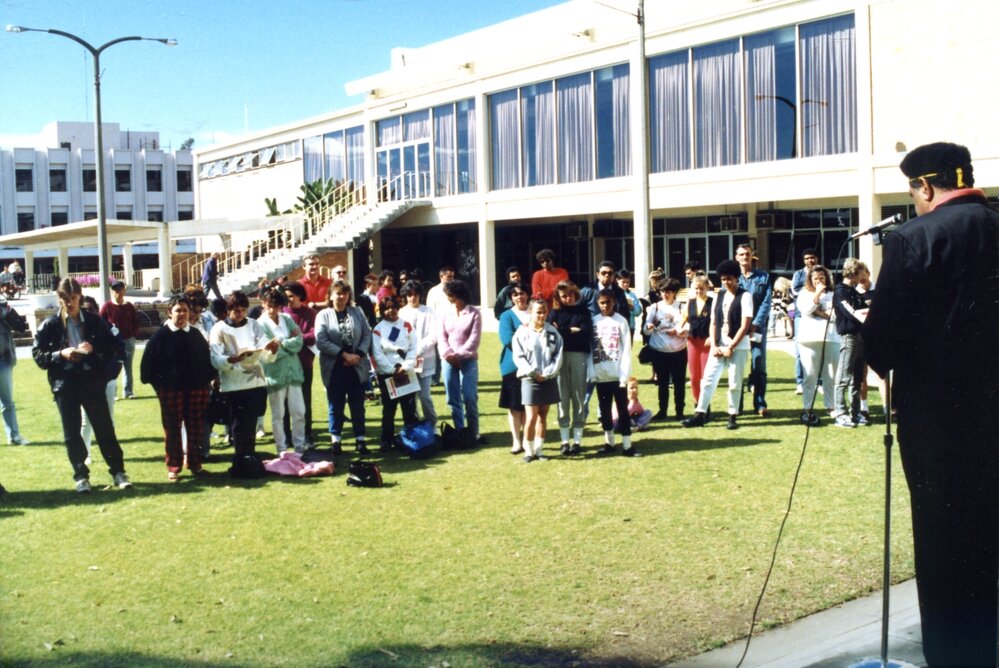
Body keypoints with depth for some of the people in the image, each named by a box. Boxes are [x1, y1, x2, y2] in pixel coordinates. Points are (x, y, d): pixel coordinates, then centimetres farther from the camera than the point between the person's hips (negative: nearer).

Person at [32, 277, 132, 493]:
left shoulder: (94, 321, 3)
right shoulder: (50, 325, 2)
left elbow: (115, 347, 4)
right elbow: (37, 354, 1)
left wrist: (95, 349, -14)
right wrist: (60, 354, -15)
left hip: (92, 381, 0)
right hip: (64, 384, 0)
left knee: (104, 428, 2)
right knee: (72, 433, 5)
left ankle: (118, 471, 10)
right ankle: (81, 475, 15)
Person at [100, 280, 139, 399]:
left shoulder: (130, 306, 5)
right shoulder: (107, 306, -5)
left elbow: (136, 321, 12)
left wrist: (134, 334, 0)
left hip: (128, 340, 3)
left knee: (128, 367, 9)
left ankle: (128, 392, 15)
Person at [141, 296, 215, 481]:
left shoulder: (196, 335, 10)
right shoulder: (160, 335, -2)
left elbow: (207, 360, 15)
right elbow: (148, 363, -3)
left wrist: (207, 380, 6)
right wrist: (158, 383, -6)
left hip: (197, 389, 3)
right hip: (171, 390, -3)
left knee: (196, 429, 6)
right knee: (172, 429, 4)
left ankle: (195, 464, 17)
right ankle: (173, 468, 11)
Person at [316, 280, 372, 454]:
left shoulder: (357, 312, 8)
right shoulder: (323, 315, -2)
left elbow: (367, 334, 4)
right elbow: (321, 341, -12)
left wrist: (358, 354, -12)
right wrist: (344, 354, -16)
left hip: (357, 367, 2)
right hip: (334, 368, -2)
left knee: (357, 405, 8)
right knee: (336, 405, 5)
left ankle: (361, 439, 15)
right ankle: (336, 440, 14)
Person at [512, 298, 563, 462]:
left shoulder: (553, 332, 4)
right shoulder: (522, 332, -4)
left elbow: (558, 356, 2)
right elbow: (518, 357, -7)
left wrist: (547, 373, -10)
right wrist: (533, 373, -13)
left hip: (549, 379, 3)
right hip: (530, 379, -3)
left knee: (543, 416, 8)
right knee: (531, 417, -7)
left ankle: (538, 450, 16)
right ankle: (529, 451, 5)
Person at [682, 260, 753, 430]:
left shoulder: (745, 296, -6)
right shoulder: (719, 297, 11)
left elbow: (745, 325, -11)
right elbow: (713, 323, 10)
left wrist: (731, 347, -13)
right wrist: (714, 346, -2)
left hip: (738, 347, -5)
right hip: (719, 346, 5)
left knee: (735, 383, 1)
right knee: (708, 379, 1)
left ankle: (732, 416, 12)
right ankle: (700, 414, 4)